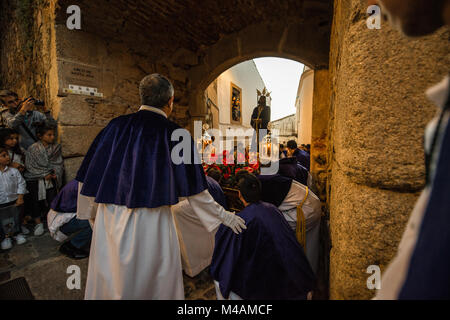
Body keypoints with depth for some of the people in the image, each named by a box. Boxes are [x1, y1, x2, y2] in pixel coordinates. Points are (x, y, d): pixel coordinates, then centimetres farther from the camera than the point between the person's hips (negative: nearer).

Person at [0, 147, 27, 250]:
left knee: (16, 218, 15)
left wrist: (20, 198, -7)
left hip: (13, 201, 1)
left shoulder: (14, 171, -6)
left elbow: (21, 184, -2)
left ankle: (18, 234, 35)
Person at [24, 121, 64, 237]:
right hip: (35, 180, -1)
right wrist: (44, 174, -15)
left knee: (52, 200, -2)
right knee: (35, 200, 2)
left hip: (51, 179, 1)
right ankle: (38, 223, 19)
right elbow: (30, 166, -9)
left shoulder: (56, 147, -3)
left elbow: (59, 163, 1)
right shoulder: (33, 149, -10)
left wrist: (56, 174, -14)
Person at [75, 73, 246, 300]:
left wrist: (92, 214, 21)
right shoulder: (175, 134, -9)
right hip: (152, 224, -3)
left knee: (107, 285, 24)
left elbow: (89, 176, 5)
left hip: (110, 221, 4)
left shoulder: (117, 126, -1)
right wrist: (224, 216, 5)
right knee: (157, 285, 19)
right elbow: (195, 190, -7)